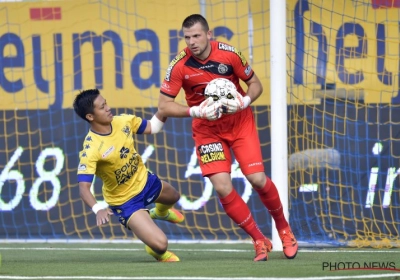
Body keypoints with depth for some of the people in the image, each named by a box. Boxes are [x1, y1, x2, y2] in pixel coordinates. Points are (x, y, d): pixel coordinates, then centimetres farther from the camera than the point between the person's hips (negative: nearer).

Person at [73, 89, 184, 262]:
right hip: (125, 202, -7)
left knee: (173, 197, 37)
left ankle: (160, 212, 74)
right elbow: (83, 188, -37)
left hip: (145, 181, 7)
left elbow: (151, 128, 5)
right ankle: (159, 253, 19)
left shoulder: (123, 122, -15)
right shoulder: (90, 150, -34)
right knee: (160, 244, -20)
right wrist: (98, 209, -54)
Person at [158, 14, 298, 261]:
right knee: (222, 187, -15)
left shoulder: (229, 54, -15)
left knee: (257, 179, -11)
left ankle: (284, 229, 17)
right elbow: (164, 106, -14)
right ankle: (260, 241, 2)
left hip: (241, 123, 0)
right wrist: (195, 111, -28)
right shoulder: (180, 66, -16)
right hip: (208, 130, 0)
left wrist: (245, 101, -23)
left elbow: (255, 84, -2)